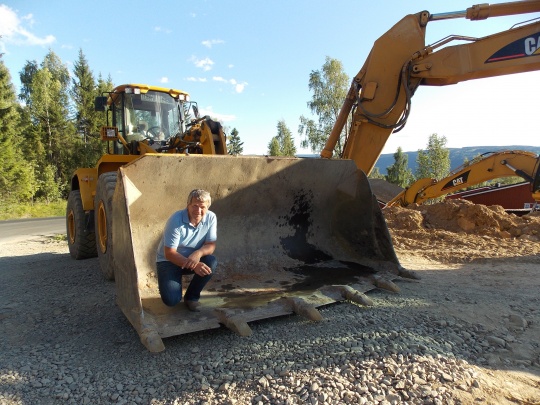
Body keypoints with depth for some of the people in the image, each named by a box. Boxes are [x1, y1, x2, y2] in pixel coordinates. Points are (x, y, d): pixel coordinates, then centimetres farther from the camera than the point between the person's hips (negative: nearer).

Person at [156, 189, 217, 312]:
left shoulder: (211, 218, -15)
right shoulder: (176, 220, -26)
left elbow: (211, 245, -13)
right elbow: (169, 253, -25)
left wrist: (198, 253, -37)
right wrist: (194, 266, -38)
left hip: (194, 258, 4)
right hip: (168, 261, -4)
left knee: (211, 262, -27)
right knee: (171, 300, -22)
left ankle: (192, 297, -4)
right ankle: (176, 282, 16)